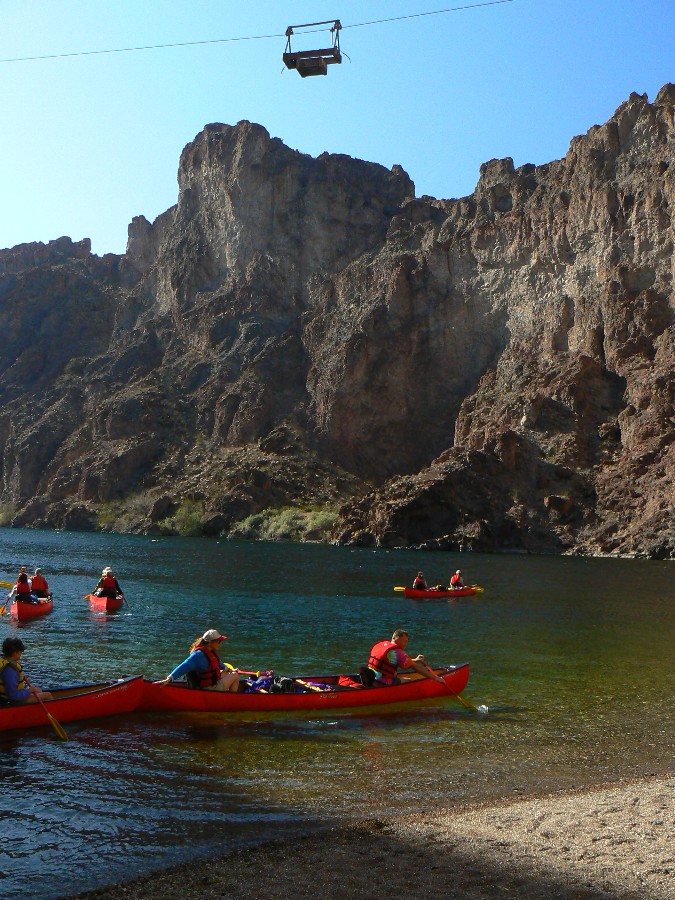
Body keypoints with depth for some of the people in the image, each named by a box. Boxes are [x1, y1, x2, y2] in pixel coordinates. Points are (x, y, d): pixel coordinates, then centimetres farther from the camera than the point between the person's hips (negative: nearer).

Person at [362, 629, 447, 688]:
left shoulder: (382, 644, 14)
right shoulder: (397, 652, -12)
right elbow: (416, 668, -13)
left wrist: (414, 660, 30)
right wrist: (435, 678, -9)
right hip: (382, 686, -9)